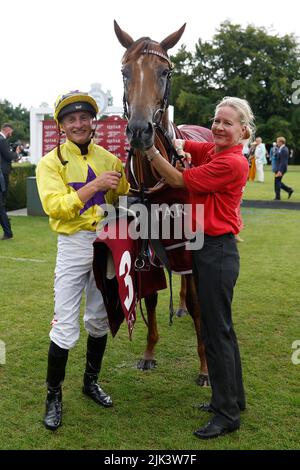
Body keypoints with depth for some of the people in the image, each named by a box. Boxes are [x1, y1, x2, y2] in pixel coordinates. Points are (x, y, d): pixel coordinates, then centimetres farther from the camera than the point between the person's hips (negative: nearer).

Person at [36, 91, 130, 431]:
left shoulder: (110, 160, 6)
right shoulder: (51, 162, -5)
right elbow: (55, 207, -19)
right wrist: (95, 185, -24)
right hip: (74, 246, -4)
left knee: (99, 319, 16)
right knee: (65, 328, -6)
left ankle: (91, 381, 36)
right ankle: (53, 396, 13)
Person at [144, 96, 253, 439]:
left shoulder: (232, 162, -18)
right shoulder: (212, 151, 9)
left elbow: (178, 180, -14)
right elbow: (176, 142, 14)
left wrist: (149, 150, -9)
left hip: (217, 251, -10)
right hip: (206, 247, 10)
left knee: (216, 331, -1)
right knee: (220, 326, 18)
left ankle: (228, 414, 13)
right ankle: (233, 397, 34)